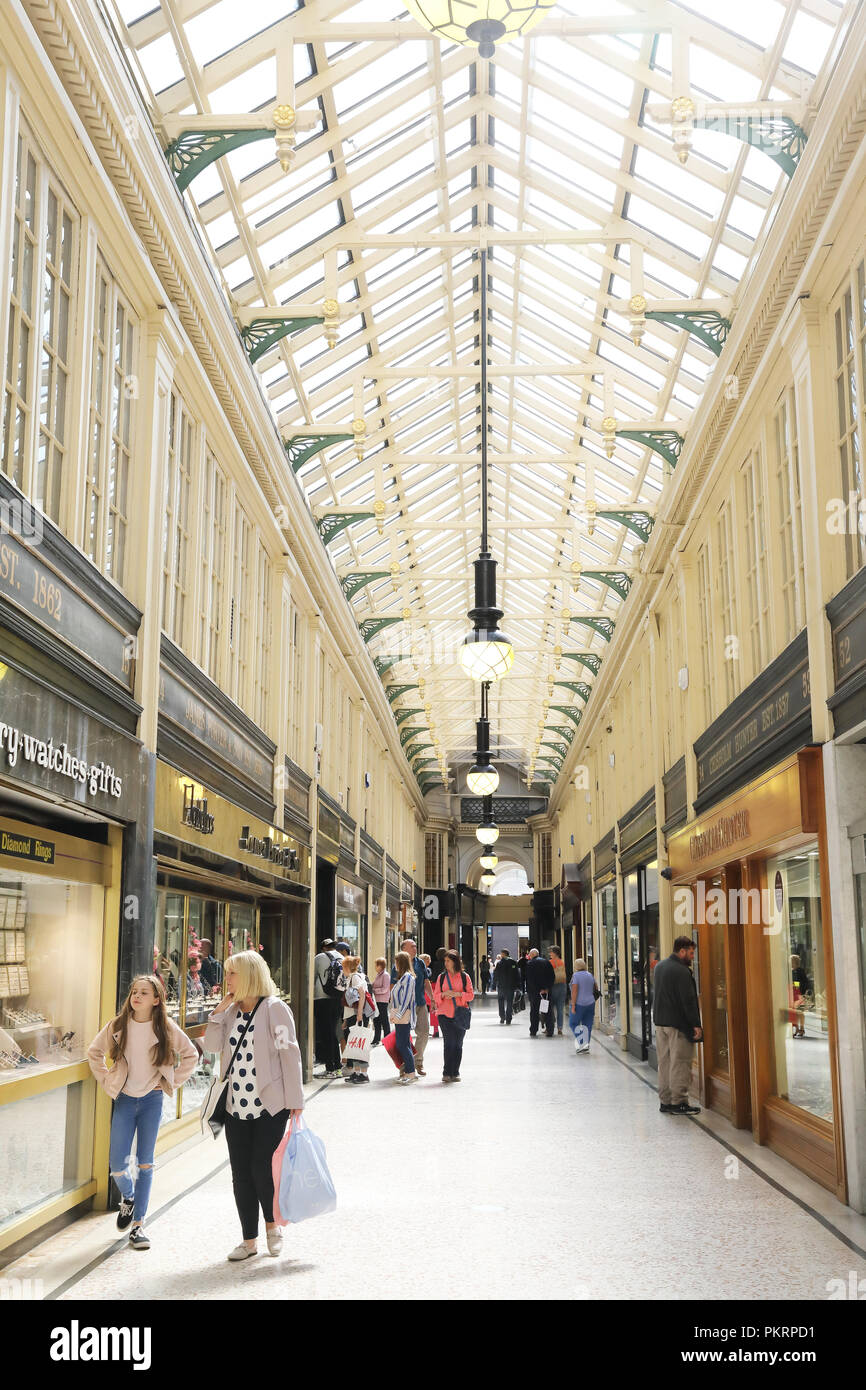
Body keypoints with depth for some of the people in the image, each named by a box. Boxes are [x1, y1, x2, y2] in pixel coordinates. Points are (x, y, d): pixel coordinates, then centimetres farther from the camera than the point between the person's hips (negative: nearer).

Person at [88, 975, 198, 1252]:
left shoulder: (166, 1028, -7)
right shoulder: (117, 1026, -4)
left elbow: (191, 1055, 6)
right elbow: (94, 1052, 12)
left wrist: (171, 1083, 2)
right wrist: (107, 1081, 5)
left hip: (152, 1100, -1)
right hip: (124, 1100, 1)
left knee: (145, 1163, 1)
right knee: (117, 1165, -4)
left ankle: (137, 1226, 9)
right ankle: (128, 1197, 30)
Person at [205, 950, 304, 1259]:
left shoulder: (274, 1008, -9)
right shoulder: (231, 1010, 10)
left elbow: (289, 1054, -9)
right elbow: (211, 1045, 4)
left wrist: (294, 1100, -11)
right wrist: (220, 1009, -5)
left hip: (270, 1106, -6)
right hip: (236, 1106, 6)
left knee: (262, 1167, -5)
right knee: (241, 1173, 8)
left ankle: (272, 1225, 22)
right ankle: (249, 1241, 20)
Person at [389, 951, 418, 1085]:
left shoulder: (407, 977, -12)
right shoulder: (402, 977, 17)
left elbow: (406, 999, -17)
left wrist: (398, 1015, -17)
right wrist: (395, 1015, 18)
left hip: (403, 1017, -10)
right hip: (399, 1017, 10)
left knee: (402, 1045, -10)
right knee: (402, 1045, 10)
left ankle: (411, 1073, -9)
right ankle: (407, 1071, 13)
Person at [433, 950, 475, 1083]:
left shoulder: (464, 977, 5)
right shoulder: (442, 977, 8)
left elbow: (471, 995, 2)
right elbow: (436, 995, 8)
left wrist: (457, 994, -13)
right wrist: (444, 994, -13)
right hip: (445, 1014, 0)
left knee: (458, 1044, 3)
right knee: (449, 1042, -8)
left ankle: (455, 1073, 11)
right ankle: (447, 1073, -1)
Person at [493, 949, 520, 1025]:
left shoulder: (499, 963, -5)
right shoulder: (514, 963, 0)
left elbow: (495, 975, -4)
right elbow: (517, 975, 1)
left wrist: (494, 986, 1)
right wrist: (517, 985, 5)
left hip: (501, 986, -1)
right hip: (511, 986, 1)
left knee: (501, 1003, 13)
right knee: (509, 1003, 5)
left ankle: (502, 1018, 9)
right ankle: (508, 1020, 3)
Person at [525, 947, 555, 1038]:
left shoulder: (529, 963, -5)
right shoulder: (547, 962, 6)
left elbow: (529, 979, -11)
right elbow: (552, 977, 1)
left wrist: (538, 990, -10)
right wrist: (547, 988, -2)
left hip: (534, 991, -3)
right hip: (547, 991, 3)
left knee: (534, 1011, 6)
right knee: (548, 1011, 7)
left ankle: (533, 1032, 7)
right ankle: (550, 1031, 5)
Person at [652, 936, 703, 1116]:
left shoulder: (659, 966, 12)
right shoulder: (682, 971, -17)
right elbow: (688, 1001, -18)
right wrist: (696, 1025, -14)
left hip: (660, 1022, 8)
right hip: (677, 1024, -8)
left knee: (664, 1063, 12)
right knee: (680, 1064, -2)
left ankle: (665, 1101, 17)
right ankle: (678, 1103, 0)